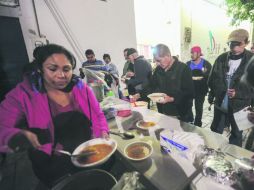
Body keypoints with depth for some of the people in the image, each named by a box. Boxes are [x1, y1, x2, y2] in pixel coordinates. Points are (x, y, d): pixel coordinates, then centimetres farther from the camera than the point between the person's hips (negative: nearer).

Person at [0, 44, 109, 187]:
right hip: (56, 167, -2)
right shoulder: (22, 94, -6)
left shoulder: (81, 88, 0)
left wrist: (103, 133, -9)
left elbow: (98, 116, 8)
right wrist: (20, 137, -30)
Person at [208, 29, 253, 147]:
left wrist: (238, 93, -24)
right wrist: (211, 96, 8)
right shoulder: (221, 58, -1)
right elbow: (212, 79, 7)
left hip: (240, 107, -2)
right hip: (220, 105, 3)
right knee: (215, 133, 19)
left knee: (236, 136, 18)